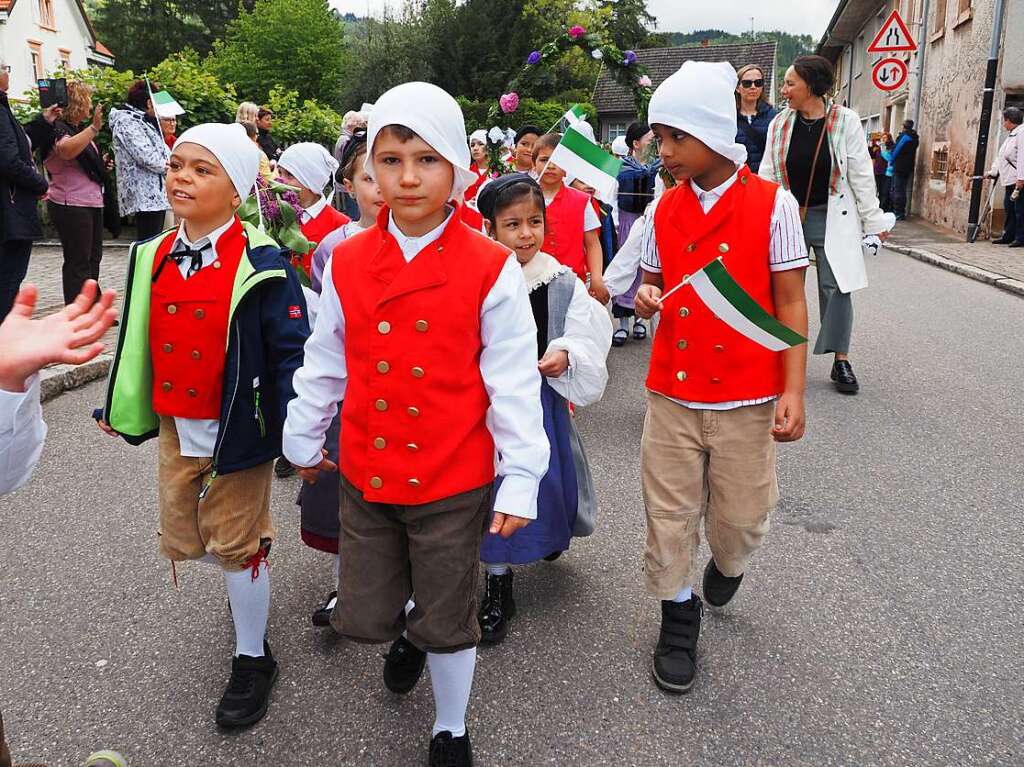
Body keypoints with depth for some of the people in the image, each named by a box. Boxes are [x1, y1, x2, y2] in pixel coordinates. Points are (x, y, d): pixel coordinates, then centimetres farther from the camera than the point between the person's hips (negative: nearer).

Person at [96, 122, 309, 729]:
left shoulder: (260, 264, -16)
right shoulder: (154, 258, 2)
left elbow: (292, 352, -17)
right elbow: (136, 339, 13)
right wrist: (121, 408, 18)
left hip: (238, 431, -6)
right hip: (175, 430, 6)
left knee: (238, 547, 6)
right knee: (184, 541, 17)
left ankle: (253, 660, 26)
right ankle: (247, 577, 49)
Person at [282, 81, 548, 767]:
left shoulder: (491, 269, -11)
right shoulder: (347, 263, -1)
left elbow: (514, 382, -10)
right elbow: (324, 364, 10)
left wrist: (520, 477, -10)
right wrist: (304, 439, 18)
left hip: (454, 481, -3)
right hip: (366, 473, 4)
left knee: (449, 619, 12)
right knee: (364, 617, 15)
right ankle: (408, 633, 52)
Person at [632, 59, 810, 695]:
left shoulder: (773, 205, -7)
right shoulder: (663, 211, 4)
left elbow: (790, 304, -5)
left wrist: (794, 390, -10)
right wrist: (647, 299, -9)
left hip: (746, 399, -2)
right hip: (672, 393, 3)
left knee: (741, 516, 9)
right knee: (670, 513, 8)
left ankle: (727, 565, 44)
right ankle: (680, 619, 29)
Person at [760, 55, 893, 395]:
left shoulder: (845, 121, -5)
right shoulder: (780, 123, 2)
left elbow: (861, 175, -2)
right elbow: (767, 175, 5)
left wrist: (873, 220, -2)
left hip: (832, 217, -2)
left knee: (836, 286, 0)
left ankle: (841, 360, 9)